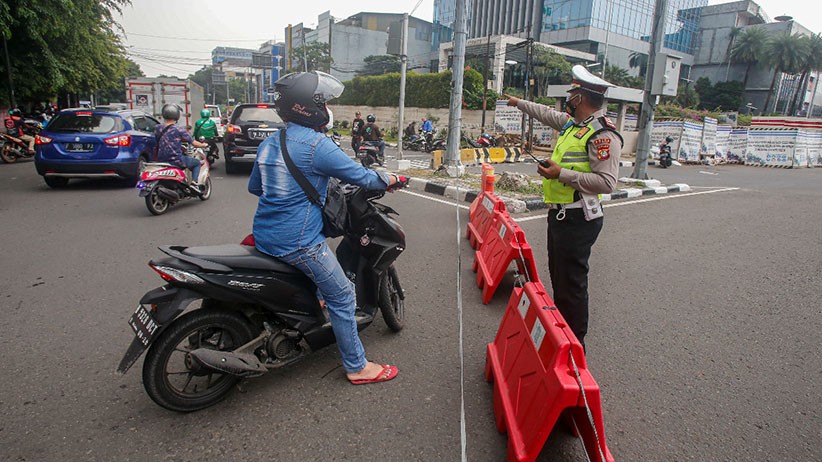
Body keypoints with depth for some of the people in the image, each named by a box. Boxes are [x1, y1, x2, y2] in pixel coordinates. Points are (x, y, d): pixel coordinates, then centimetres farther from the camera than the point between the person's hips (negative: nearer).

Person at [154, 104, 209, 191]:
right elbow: (194, 143, -7)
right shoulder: (178, 129, -11)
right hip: (176, 160, -6)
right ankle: (194, 182, -1)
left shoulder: (157, 128, 4)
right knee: (197, 163, 18)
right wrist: (203, 145, 14)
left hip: (161, 161, 6)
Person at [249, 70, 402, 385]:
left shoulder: (268, 144, 9)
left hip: (264, 236, 9)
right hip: (297, 242, -9)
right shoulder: (317, 145, -17)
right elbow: (360, 176, -12)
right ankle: (357, 367, 13)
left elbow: (254, 187, 20)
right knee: (341, 297, 3)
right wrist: (391, 179, 6)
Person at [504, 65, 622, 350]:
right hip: (560, 214, 10)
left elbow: (607, 182, -23)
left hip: (578, 220, -10)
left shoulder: (603, 134, -17)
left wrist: (562, 174, -25)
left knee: (571, 282, -3)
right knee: (558, 276, 19)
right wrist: (518, 103, 42)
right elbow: (547, 114, 32)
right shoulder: (572, 123, 12)